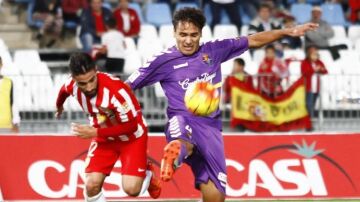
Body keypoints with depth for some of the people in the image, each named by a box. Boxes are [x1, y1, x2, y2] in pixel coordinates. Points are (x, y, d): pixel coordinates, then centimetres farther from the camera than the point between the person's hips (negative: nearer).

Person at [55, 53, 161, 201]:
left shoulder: (116, 89, -36)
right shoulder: (72, 86, -19)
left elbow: (131, 125, -29)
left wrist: (95, 132, -31)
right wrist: (59, 107, 31)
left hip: (132, 137, -4)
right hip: (104, 138, 4)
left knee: (131, 188, -15)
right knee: (92, 185, -15)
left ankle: (147, 174, 21)